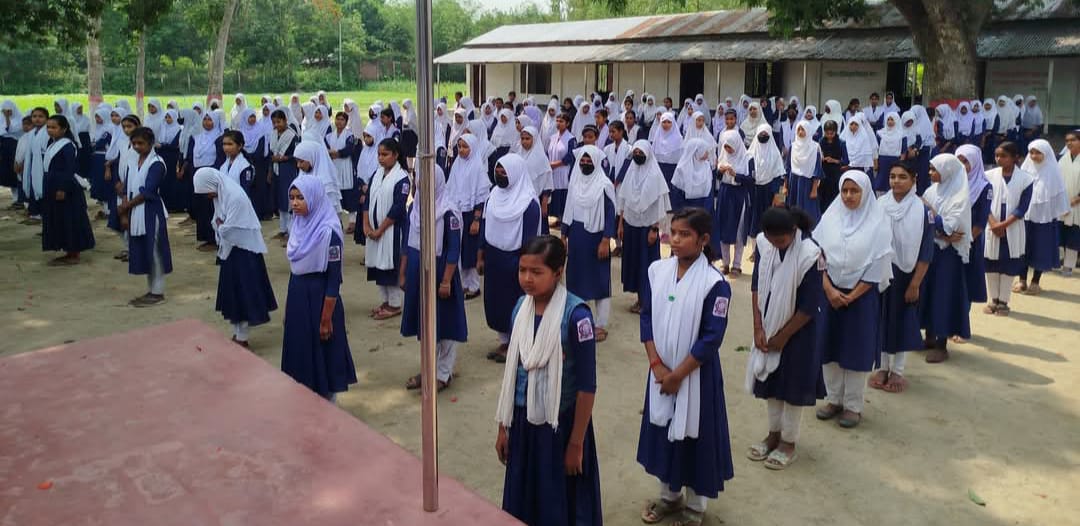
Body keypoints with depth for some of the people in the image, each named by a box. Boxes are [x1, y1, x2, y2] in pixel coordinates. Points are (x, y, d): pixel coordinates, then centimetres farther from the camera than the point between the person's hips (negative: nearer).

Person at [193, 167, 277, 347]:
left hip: (243, 251, -9)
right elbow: (218, 223, 11)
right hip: (229, 250, 9)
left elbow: (227, 230, -24)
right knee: (232, 293, 14)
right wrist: (220, 225, -9)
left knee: (243, 293, 0)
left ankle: (242, 339, 9)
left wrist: (219, 225, -5)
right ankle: (237, 335, 24)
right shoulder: (220, 194, 5)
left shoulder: (235, 197, -24)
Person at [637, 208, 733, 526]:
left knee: (694, 436, 9)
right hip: (661, 371, 5)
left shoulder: (715, 284, -18)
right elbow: (647, 318, 0)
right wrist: (657, 365, -9)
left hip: (696, 375, -4)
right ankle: (669, 495, 39)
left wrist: (678, 374, -15)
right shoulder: (657, 271, -4)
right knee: (663, 430, 17)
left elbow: (711, 339, -17)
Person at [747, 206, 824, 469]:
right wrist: (758, 328, -6)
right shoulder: (763, 243, -10)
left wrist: (782, 336, -11)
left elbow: (809, 307, -19)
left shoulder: (810, 255, -25)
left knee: (792, 384, 8)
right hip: (768, 326, 5)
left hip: (798, 331, -5)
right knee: (770, 380, 16)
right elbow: (757, 287, -1)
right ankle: (774, 433, 35)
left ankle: (788, 443, 25)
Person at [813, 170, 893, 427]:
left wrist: (850, 296, -11)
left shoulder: (877, 223, -7)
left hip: (862, 295, -3)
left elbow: (877, 267, -9)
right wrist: (829, 290, -11)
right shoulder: (830, 218, 1)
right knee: (830, 347, 8)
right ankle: (833, 399, 24)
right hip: (830, 293, 3)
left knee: (857, 349, 4)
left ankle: (853, 406, 17)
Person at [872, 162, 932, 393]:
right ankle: (883, 367, 25)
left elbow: (925, 252, -7)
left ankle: (897, 370, 24)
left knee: (903, 319, 10)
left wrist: (915, 284, -10)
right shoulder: (878, 205, -4)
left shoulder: (922, 210, -9)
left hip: (906, 275, -2)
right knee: (881, 317, 10)